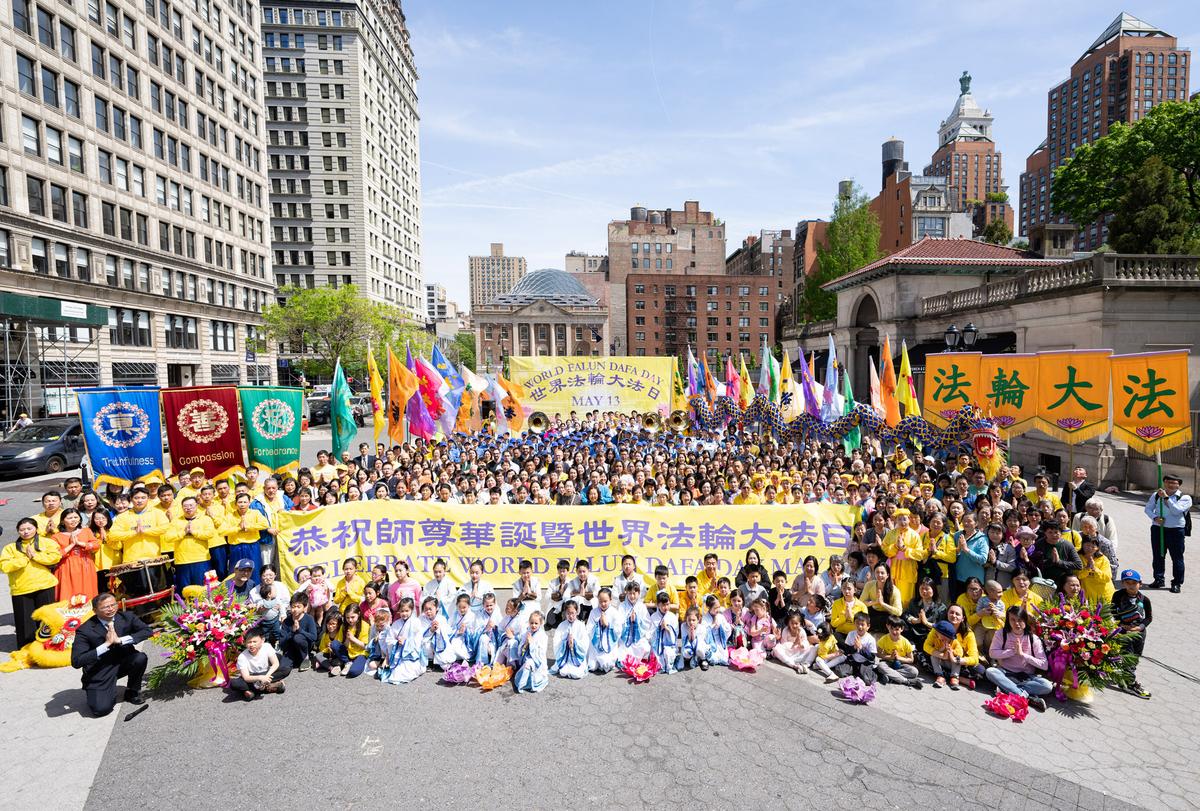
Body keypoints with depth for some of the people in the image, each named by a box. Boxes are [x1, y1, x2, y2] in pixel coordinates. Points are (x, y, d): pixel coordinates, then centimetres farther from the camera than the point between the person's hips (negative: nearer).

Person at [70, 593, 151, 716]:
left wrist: (120, 640, -25)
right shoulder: (85, 630, -18)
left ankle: (132, 692, 1)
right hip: (100, 672, -3)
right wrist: (106, 644, -31)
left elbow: (147, 631, -14)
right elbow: (76, 662, -24)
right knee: (101, 709, -19)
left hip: (123, 662, 3)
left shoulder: (127, 617, -9)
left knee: (140, 658, -27)